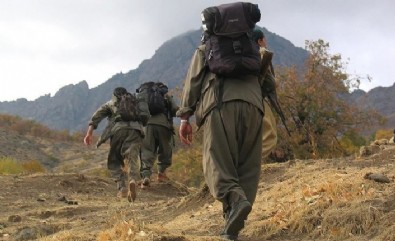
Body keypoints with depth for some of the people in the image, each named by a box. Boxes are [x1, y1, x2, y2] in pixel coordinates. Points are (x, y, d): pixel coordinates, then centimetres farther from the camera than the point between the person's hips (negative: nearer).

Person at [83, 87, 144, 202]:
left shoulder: (110, 104, 28)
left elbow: (97, 116, 12)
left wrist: (89, 133, 3)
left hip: (118, 129, -1)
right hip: (135, 131, 1)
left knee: (114, 162, 13)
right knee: (132, 160, -9)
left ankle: (122, 188, -4)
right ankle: (133, 181, -39)